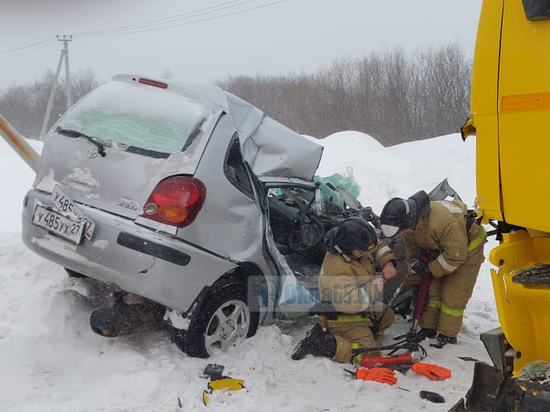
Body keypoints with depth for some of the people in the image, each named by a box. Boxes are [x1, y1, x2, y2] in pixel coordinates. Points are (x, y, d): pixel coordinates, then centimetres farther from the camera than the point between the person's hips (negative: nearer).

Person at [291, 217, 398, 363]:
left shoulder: (359, 250, -4)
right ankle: (319, 344, -14)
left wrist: (387, 262, -8)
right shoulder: (336, 269, -32)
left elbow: (379, 247, 13)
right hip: (341, 318, -10)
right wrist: (372, 289, -29)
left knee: (387, 315, 28)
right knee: (367, 354, -20)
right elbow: (344, 302, -36)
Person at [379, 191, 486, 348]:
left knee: (454, 292, -7)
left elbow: (456, 255, -33)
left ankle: (447, 334, 4)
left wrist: (431, 268, -24)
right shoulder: (410, 223, -16)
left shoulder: (442, 222, -43)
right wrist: (416, 265, -3)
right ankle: (428, 328, 14)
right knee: (434, 288, 4)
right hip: (443, 247, 7)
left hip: (467, 247, -7)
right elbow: (412, 248, 4)